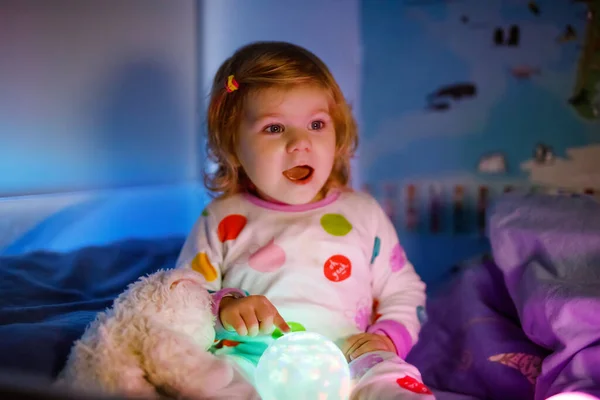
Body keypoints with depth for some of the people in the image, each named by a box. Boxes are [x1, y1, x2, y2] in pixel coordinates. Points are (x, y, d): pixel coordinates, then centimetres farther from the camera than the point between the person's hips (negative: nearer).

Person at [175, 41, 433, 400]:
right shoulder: (222, 220, 10)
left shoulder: (363, 213, 13)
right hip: (244, 363, 1)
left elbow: (404, 293, 19)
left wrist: (387, 338, -1)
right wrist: (222, 306, -10)